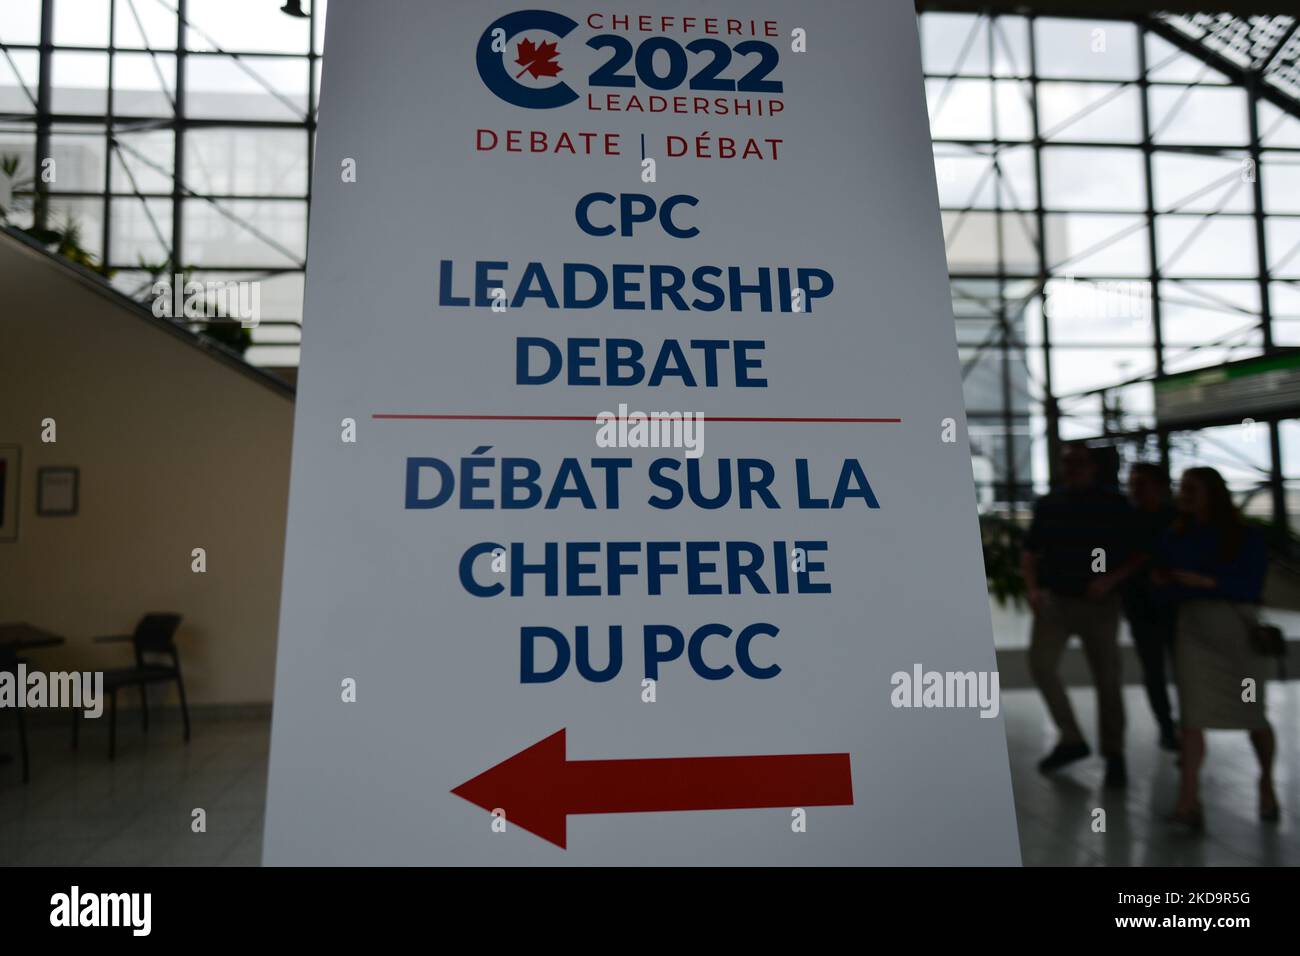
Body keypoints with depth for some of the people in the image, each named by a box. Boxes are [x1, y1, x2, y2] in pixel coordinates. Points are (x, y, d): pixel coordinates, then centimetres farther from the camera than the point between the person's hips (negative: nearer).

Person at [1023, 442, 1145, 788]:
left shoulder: (1114, 504, -2)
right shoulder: (1047, 505, 6)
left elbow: (1139, 554, -1)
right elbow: (1031, 552, 12)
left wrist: (1110, 580, -16)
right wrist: (1033, 588, -3)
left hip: (1099, 603, -2)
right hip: (1054, 599, 2)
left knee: (1106, 680, 4)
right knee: (1041, 664, -12)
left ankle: (1114, 754, 21)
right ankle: (1071, 739, 6)